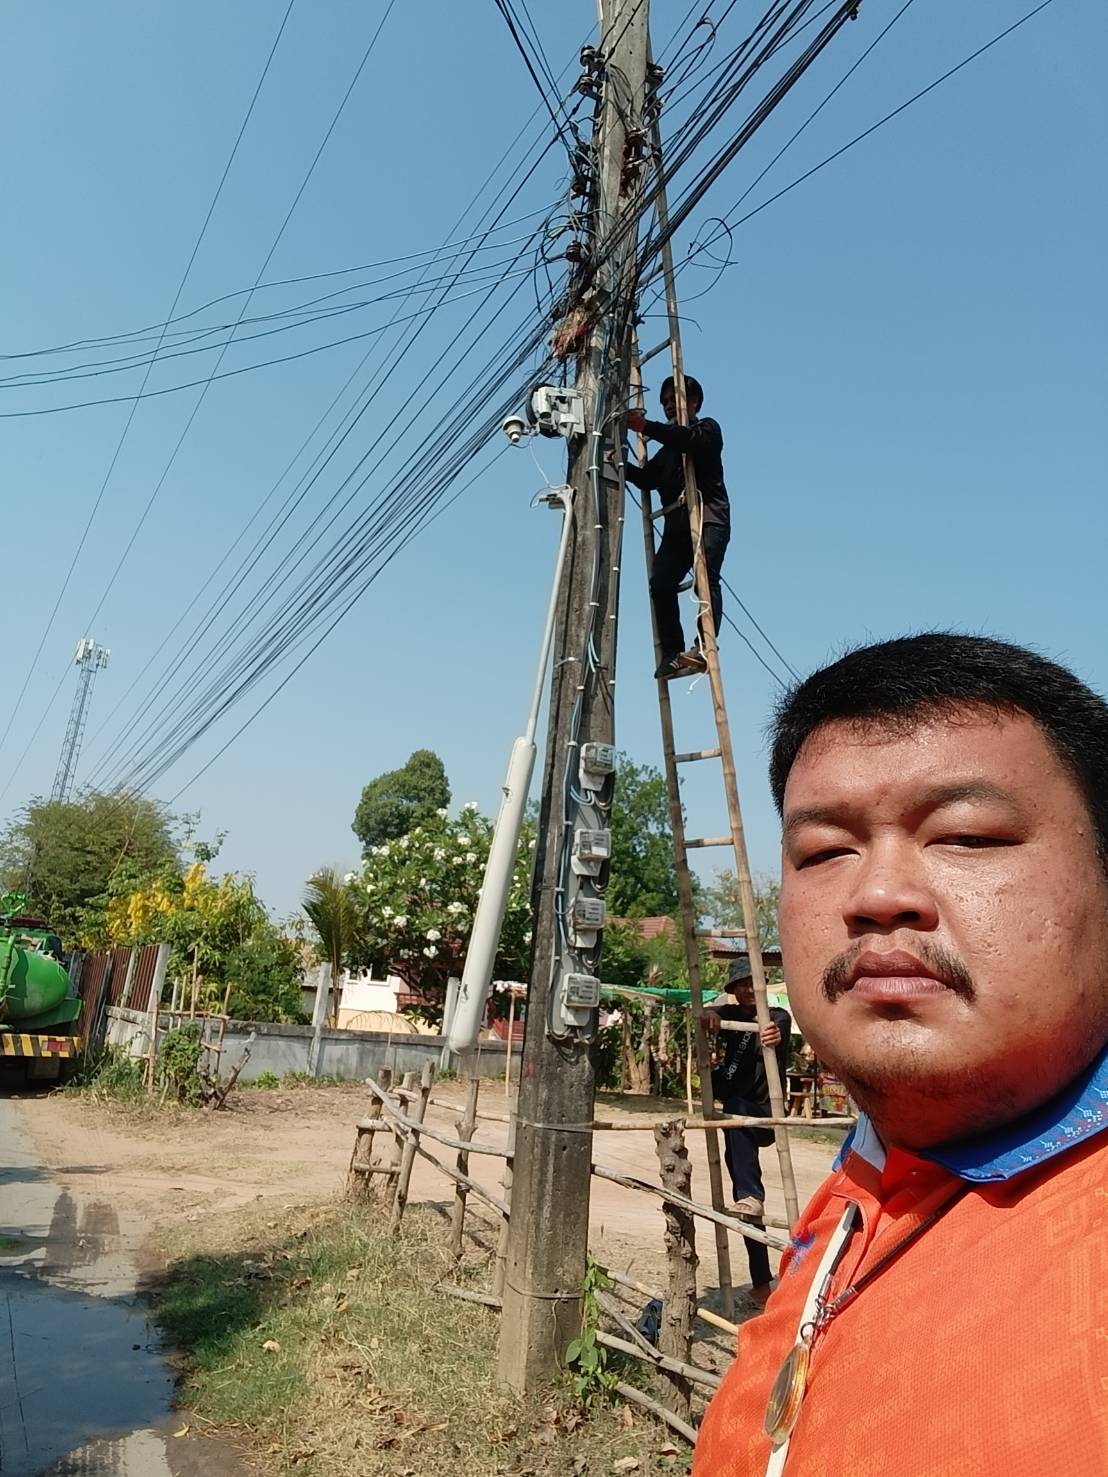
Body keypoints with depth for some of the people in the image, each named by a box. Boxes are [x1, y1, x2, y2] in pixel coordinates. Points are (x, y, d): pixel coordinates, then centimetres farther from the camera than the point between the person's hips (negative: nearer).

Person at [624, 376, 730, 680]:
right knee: (661, 583, -12)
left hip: (709, 517, -6)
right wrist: (622, 465, 2)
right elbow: (647, 479, 20)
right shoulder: (668, 448, 34)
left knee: (706, 579, -22)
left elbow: (693, 440, -11)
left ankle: (705, 647, -32)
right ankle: (672, 652, -13)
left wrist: (647, 427, -18)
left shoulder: (708, 428, 14)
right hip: (677, 524, 6)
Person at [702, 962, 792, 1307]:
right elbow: (711, 1014, -15)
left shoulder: (777, 1017, -6)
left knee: (734, 1108, -34)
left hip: (764, 1114, -5)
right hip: (737, 1117, 5)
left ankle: (751, 1196, -39)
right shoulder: (732, 1014, 6)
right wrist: (708, 1015, -40)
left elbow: (777, 1029, -29)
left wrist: (775, 1036, -55)